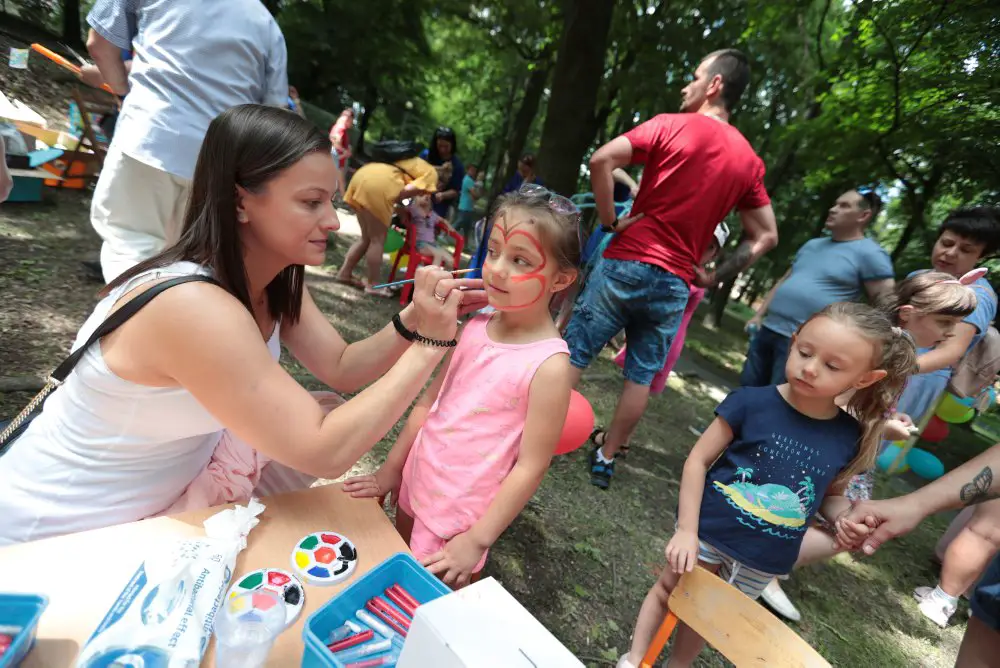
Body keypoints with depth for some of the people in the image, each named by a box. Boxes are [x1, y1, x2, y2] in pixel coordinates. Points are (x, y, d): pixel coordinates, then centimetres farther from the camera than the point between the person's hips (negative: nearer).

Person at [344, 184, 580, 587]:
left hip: (459, 519, -6)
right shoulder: (476, 326, -7)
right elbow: (429, 402, 3)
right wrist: (391, 470, 8)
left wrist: (476, 540, -14)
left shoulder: (549, 365, -24)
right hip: (415, 486, 6)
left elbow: (531, 466, -19)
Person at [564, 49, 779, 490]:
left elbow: (601, 160, -15)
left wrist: (609, 221, -6)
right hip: (675, 284, 4)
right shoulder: (749, 160, 12)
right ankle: (606, 459, 22)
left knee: (574, 352, 7)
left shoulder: (671, 125, -2)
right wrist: (715, 277, 12)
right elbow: (766, 237, 12)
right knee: (641, 376, 13)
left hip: (627, 262, -4)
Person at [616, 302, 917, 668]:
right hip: (708, 532, -2)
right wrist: (687, 529, -16)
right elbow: (698, 460, -14)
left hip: (763, 563, 3)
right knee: (669, 591, 18)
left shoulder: (849, 435, -8)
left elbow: (831, 495, 9)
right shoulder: (751, 402, -19)